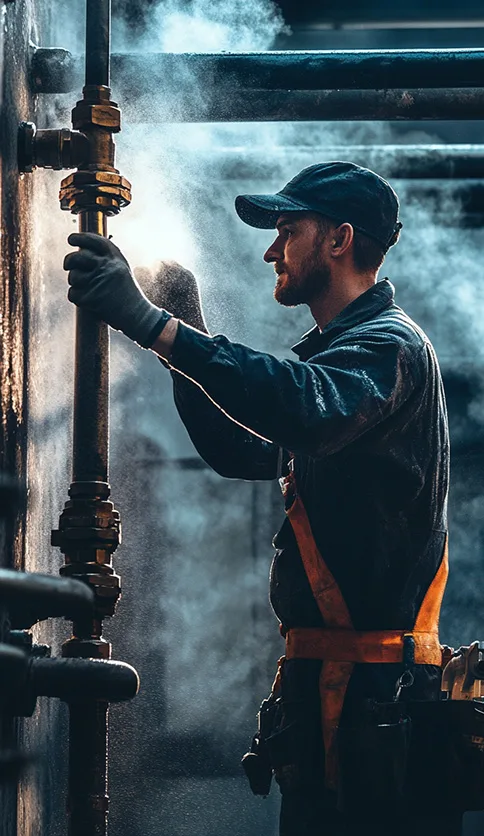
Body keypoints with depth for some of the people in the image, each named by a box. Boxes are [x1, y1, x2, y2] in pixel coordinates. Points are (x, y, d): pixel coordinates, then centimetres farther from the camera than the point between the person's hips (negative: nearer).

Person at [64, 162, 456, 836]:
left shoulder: (390, 348, -12)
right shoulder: (335, 351, 23)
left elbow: (307, 409, -34)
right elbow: (242, 451, 25)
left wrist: (151, 322, -37)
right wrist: (186, 330, 14)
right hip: (323, 680, 10)